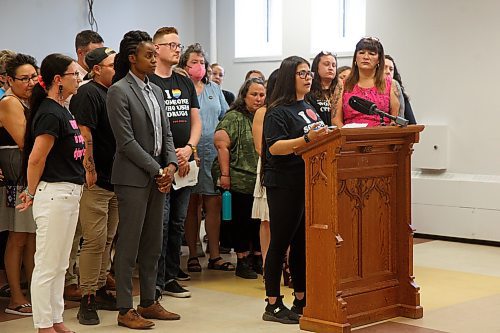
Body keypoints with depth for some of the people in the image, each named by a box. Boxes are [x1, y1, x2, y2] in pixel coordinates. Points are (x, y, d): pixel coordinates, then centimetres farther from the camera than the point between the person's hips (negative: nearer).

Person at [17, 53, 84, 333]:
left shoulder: (62, 111, 13)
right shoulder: (49, 113, -17)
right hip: (53, 194, -10)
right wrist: (32, 194, -6)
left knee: (60, 266, 15)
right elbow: (36, 159, -18)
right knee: (47, 266, -1)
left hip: (69, 194, 10)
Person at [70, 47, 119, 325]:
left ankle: (100, 290, 23)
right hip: (96, 181, -8)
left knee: (107, 240, 13)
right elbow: (84, 134, -18)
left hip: (114, 179, 9)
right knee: (95, 240, -8)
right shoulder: (88, 94, -11)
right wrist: (90, 171, -20)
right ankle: (87, 298, -1)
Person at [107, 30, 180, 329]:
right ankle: (125, 310, 5)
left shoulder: (156, 90, 15)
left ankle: (149, 302, 22)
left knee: (153, 244, 12)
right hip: (133, 177, -8)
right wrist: (156, 170, -13)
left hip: (158, 176, 8)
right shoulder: (119, 91, -10)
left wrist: (170, 165, -1)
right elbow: (126, 141, -15)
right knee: (129, 245, -2)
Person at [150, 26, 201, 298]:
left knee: (178, 222, 11)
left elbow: (196, 121, 15)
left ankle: (171, 276, 19)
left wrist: (188, 148, -4)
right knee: (160, 223, -7)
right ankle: (157, 282, -2)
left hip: (184, 163, 7)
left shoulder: (185, 83, 15)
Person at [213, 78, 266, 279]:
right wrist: (224, 175, -17)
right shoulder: (234, 118, -6)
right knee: (243, 220, 2)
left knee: (261, 220, 8)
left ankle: (259, 258, 21)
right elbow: (221, 144, -14)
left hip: (262, 180, 5)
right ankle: (242, 261, 12)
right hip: (242, 180, -5)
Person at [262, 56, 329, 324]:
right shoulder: (278, 111, -9)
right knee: (280, 243, -2)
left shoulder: (309, 107, 16)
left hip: (309, 183, 8)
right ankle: (273, 305, 3)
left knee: (303, 242, 12)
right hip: (284, 186, -8)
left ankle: (301, 300, 21)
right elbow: (274, 147, -19)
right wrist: (307, 138, -29)